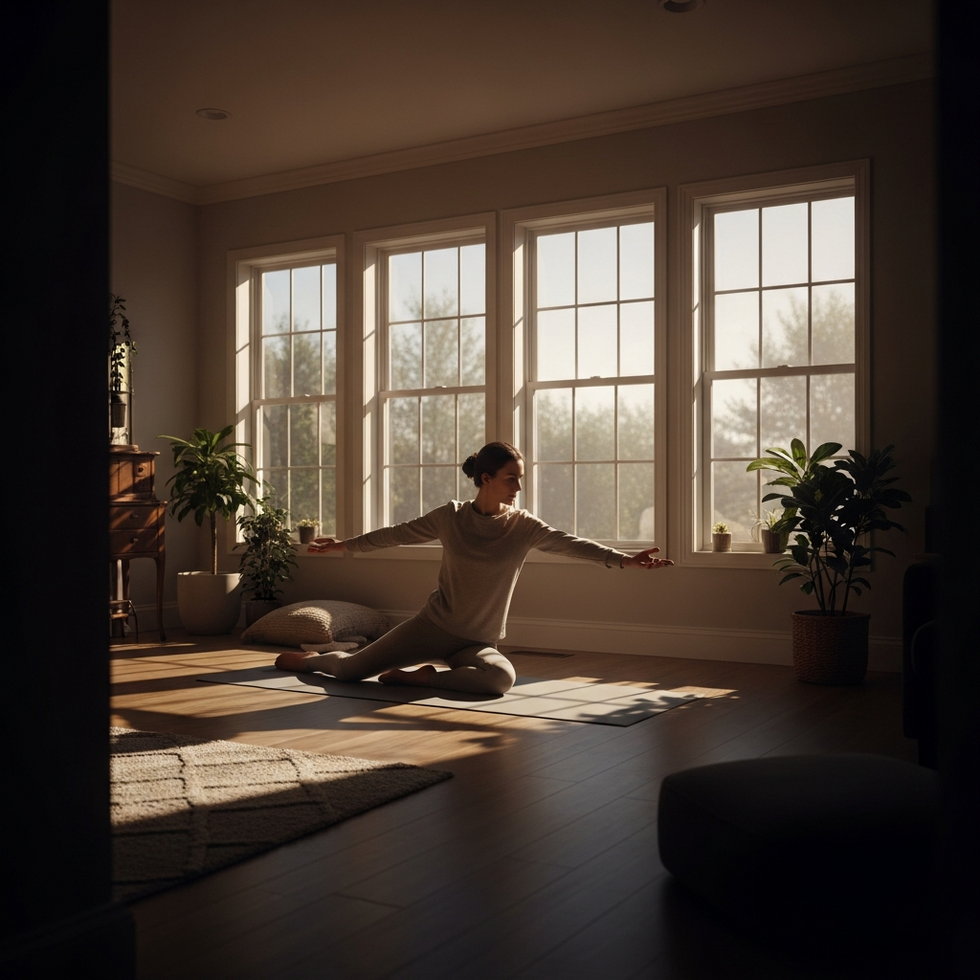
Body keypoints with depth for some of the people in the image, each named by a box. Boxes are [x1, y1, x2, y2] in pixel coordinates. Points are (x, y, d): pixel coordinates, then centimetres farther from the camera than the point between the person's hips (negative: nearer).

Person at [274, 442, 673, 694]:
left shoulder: (524, 527, -7)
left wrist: (623, 559, -35)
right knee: (350, 669, 0)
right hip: (433, 625, 0)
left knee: (502, 677, -33)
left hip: (478, 642, 0)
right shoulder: (450, 517, -6)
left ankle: (419, 677, -11)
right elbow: (398, 534, 6)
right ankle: (309, 660, 36)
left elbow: (570, 544, -20)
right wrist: (345, 545, 12)